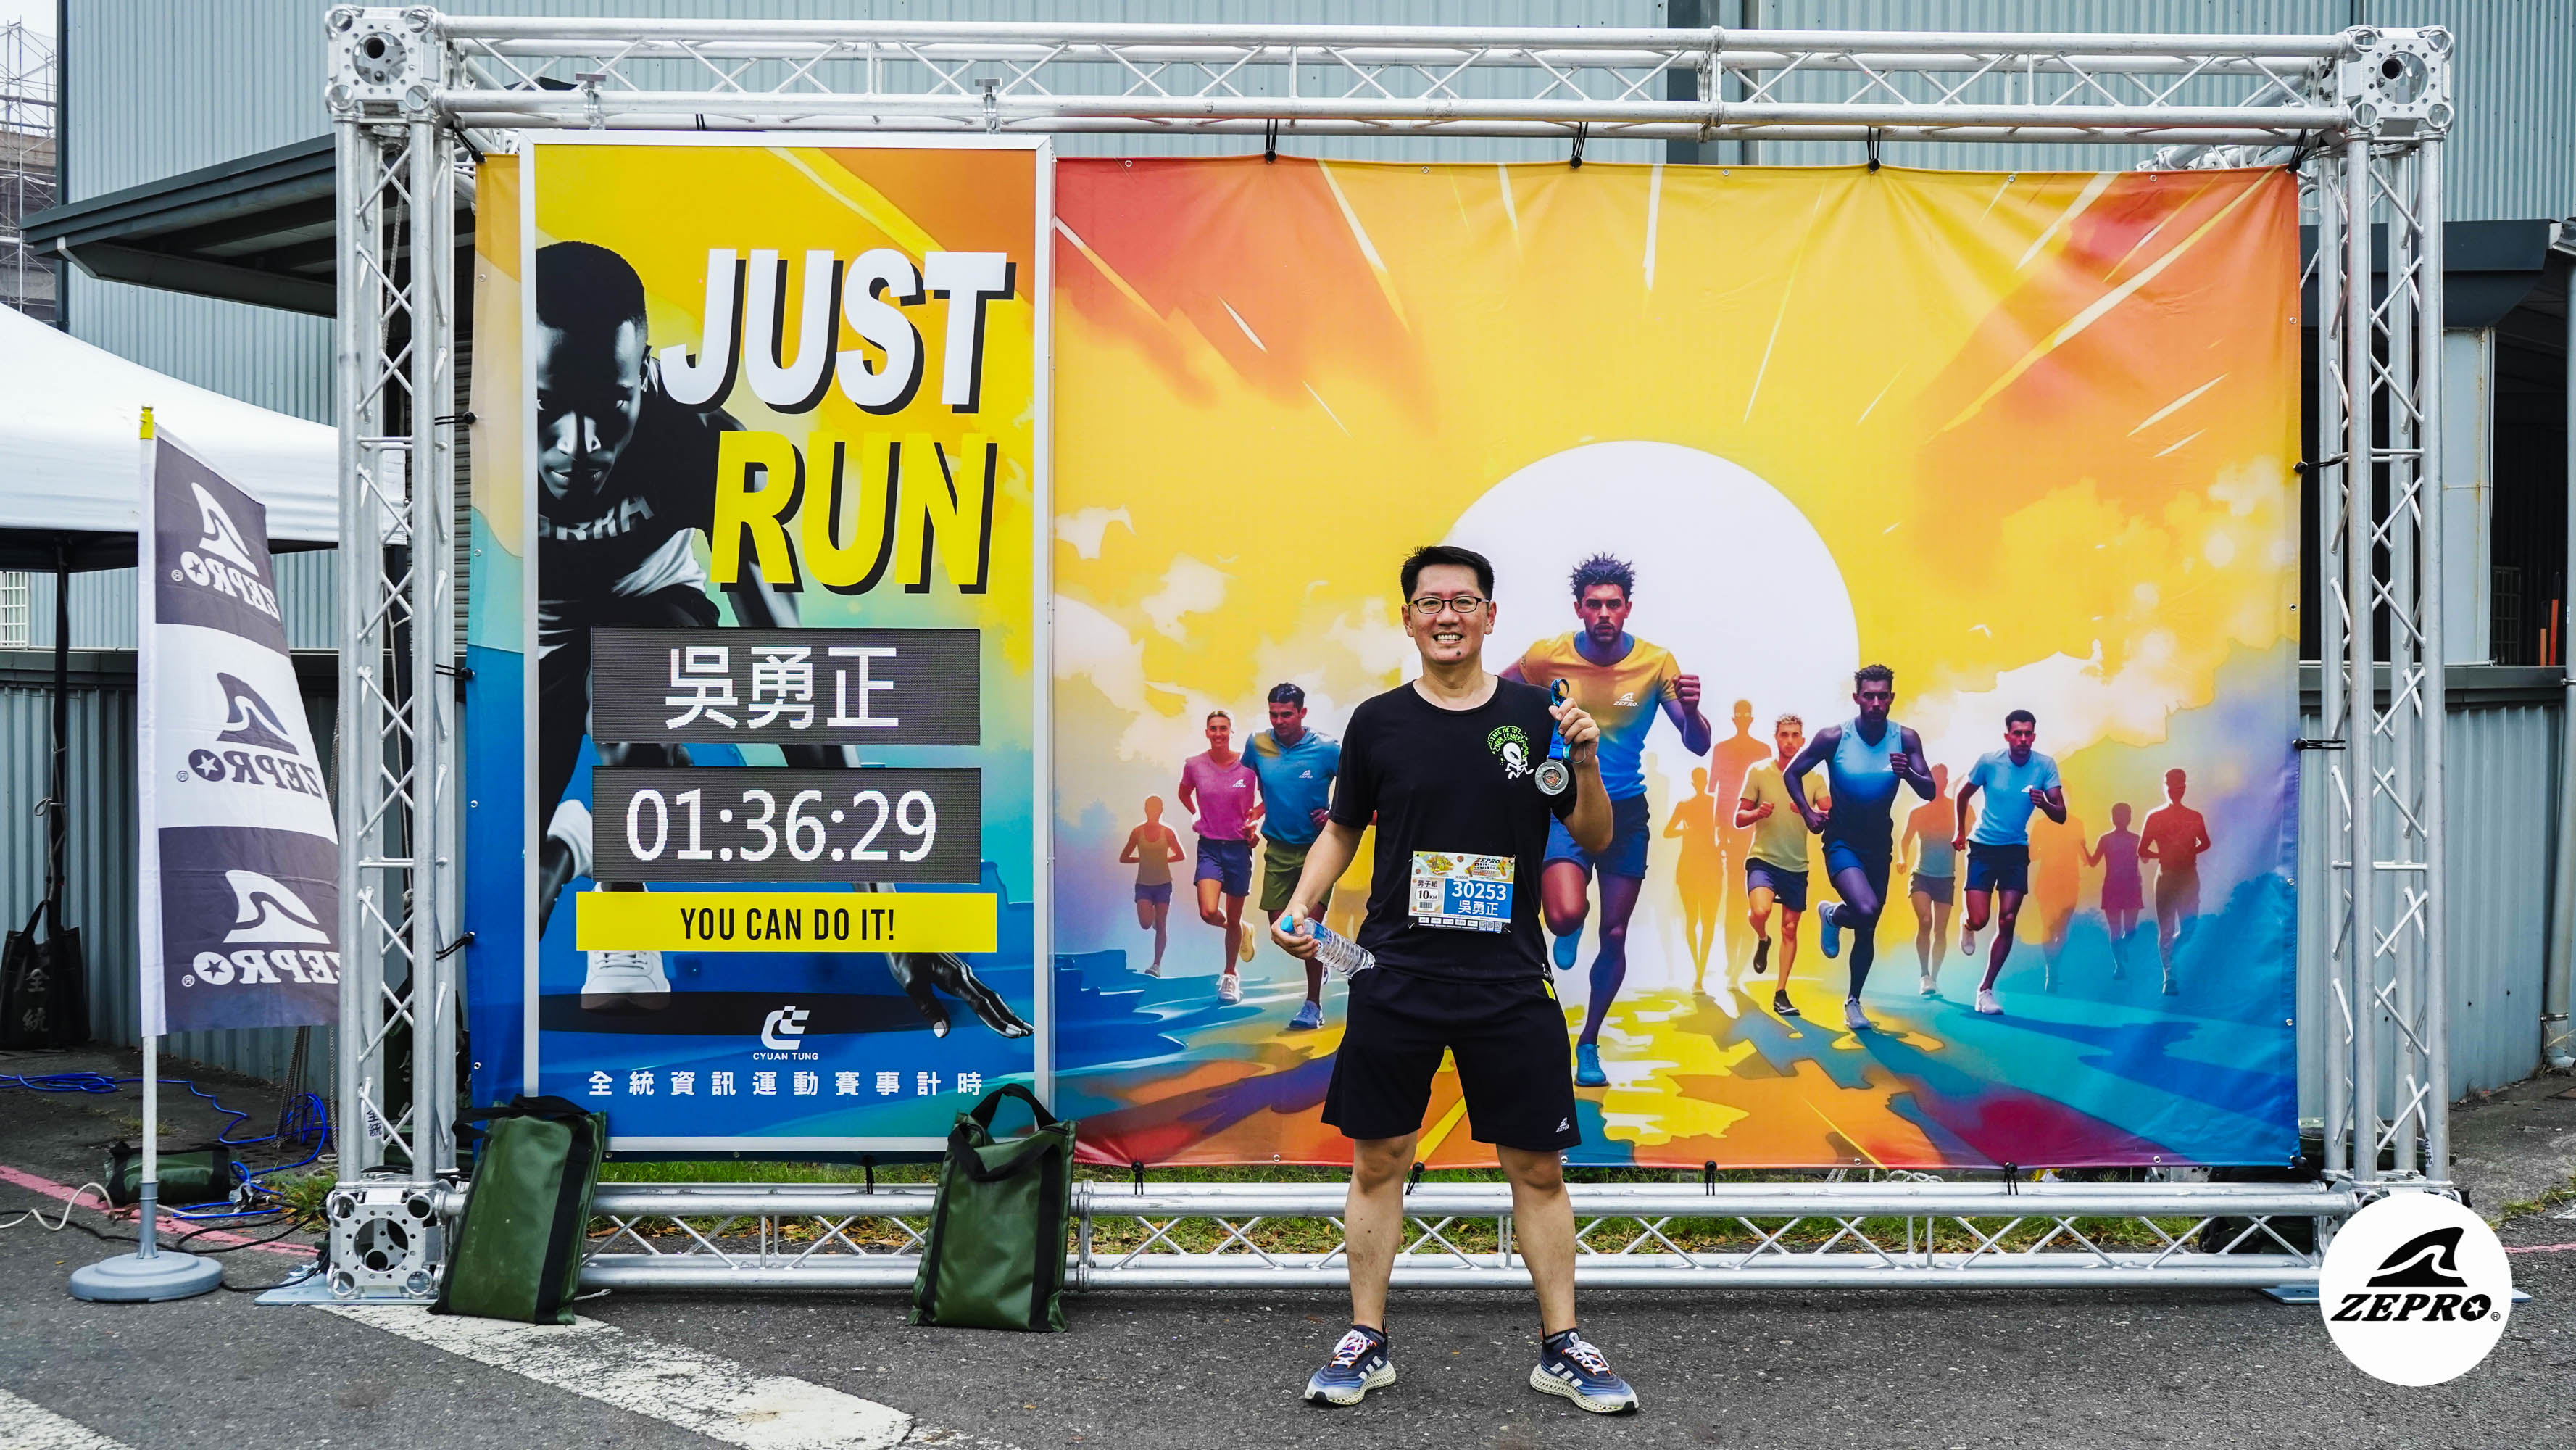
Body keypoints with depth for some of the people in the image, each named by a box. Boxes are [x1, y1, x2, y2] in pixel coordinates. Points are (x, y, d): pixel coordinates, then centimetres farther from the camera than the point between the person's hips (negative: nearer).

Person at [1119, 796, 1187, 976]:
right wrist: (1142, 859, -3)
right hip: (1143, 885, 0)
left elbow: (1181, 855, 8)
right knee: (1145, 923, -12)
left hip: (1163, 884, 0)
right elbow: (1124, 858, 4)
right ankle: (1152, 913, 25)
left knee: (1161, 925, 0)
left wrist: (1164, 859, -1)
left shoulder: (1167, 832, -2)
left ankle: (1157, 964, 4)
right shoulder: (1138, 832, -2)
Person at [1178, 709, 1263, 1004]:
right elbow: (1184, 794, 18)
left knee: (1233, 918, 8)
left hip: (1239, 847, -1)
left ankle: (1230, 976, 27)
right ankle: (1241, 932, 19)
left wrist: (1255, 818, -9)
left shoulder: (1249, 765, -9)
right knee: (1209, 913, -17)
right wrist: (1196, 816, 6)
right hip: (1209, 846, 1)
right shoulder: (1194, 765, -3)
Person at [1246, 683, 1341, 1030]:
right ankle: (1319, 959, 39)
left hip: (1316, 847, -4)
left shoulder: (1326, 749, -14)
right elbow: (1245, 781, 16)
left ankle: (1313, 1005, 0)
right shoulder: (1257, 745, -4)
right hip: (1278, 848, 4)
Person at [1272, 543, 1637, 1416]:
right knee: (1378, 1159, 6)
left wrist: (1587, 765, -12)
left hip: (1510, 982, 0)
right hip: (1394, 976, 0)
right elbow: (1342, 830, 13)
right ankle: (1366, 1343, 20)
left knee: (1538, 1168, 5)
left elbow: (1595, 841, 5)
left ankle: (1561, 1349, 19)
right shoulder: (1378, 722, 3)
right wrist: (1302, 902, -2)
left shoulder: (1535, 717, 2)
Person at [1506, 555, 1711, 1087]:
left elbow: (1698, 747, -10)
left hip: (1626, 810, 2)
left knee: (1615, 936, 5)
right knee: (1564, 916, -24)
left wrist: (1691, 709, -31)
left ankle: (1589, 1044, 26)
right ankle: (1570, 931, 16)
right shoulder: (1547, 657, -10)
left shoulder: (1656, 663, -9)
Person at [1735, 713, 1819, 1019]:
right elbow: (1739, 819, 0)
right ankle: (1762, 940, 7)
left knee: (1790, 928, 5)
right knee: (1759, 911, -28)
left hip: (1797, 865, 3)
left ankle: (1781, 994, 15)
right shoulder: (1758, 772, -1)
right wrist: (1758, 813, -22)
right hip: (1763, 859, -3)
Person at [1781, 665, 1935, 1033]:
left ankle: (1853, 1003, 30)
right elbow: (1791, 773, -4)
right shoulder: (1834, 737, -16)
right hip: (1842, 841, -3)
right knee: (1866, 910, -28)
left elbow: (1929, 792, -12)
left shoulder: (1906, 739, -10)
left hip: (1880, 844, 3)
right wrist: (1808, 814, -14)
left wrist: (1908, 773, -32)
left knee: (1868, 932, 12)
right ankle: (1832, 916, 8)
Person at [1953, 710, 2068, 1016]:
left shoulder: (2045, 766, -9)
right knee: (1978, 920, -9)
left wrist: (2044, 804, -34)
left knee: (2008, 922, -4)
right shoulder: (1989, 761, -12)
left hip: (2017, 850, 1)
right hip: (1983, 847, -1)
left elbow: (2061, 816, -13)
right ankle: (1966, 926, 31)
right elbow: (1964, 794, 7)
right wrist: (1961, 831, 14)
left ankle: (1986, 989, 8)